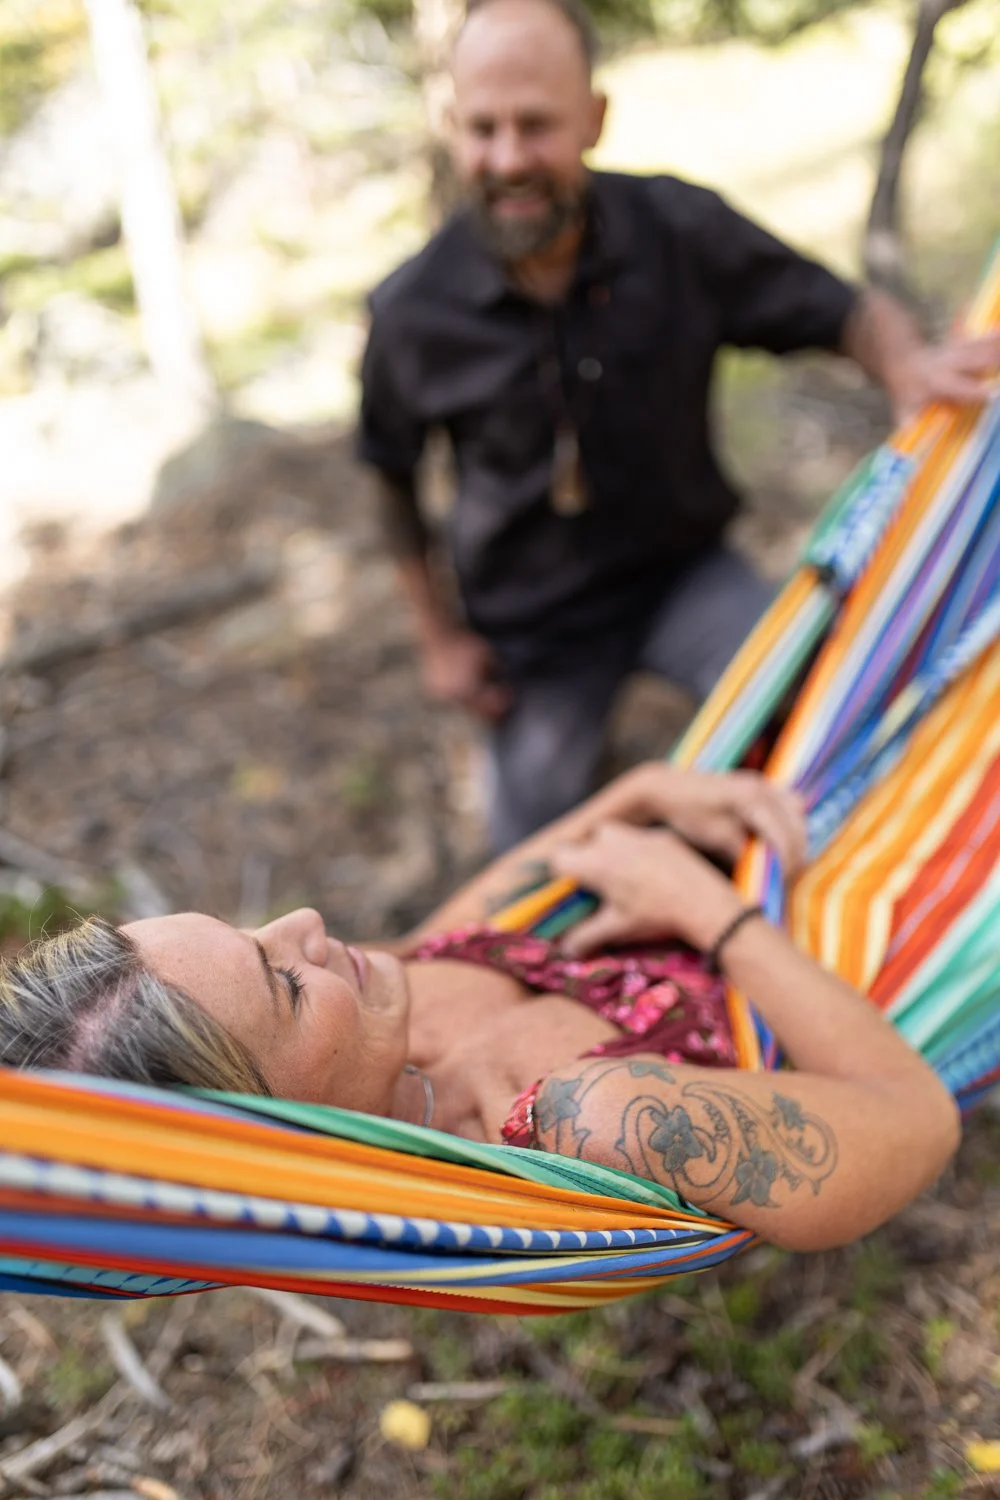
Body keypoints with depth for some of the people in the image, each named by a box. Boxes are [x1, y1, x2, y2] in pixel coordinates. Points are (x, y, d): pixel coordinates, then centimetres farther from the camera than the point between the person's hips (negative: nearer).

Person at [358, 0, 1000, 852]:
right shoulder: (412, 311, -16)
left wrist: (907, 361, -32)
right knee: (538, 847, 15)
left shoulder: (682, 231, -17)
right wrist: (437, 634, 3)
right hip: (530, 616, 1)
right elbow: (393, 476, 1)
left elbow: (847, 311, -7)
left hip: (683, 573, 0)